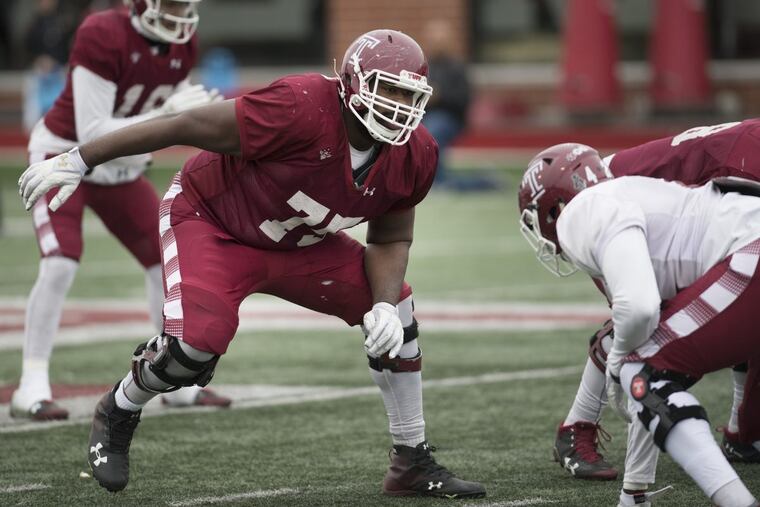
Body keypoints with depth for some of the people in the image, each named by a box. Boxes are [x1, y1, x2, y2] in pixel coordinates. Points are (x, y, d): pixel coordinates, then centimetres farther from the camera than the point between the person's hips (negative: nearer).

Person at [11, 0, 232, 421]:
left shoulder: (182, 48, -6)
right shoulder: (103, 38, -29)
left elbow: (170, 115, 6)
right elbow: (93, 133, -29)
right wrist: (165, 114, -35)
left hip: (121, 168, 7)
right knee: (60, 265, -23)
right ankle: (32, 389, -16)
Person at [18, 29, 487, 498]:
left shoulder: (413, 158, -14)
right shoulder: (302, 109, -35)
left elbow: (390, 241, 3)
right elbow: (185, 127, -29)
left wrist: (384, 305, -20)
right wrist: (78, 162, -24)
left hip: (298, 245, 7)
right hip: (211, 220, -7)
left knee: (394, 310, -5)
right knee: (198, 340, -28)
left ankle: (414, 462, 10)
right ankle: (117, 415, 6)